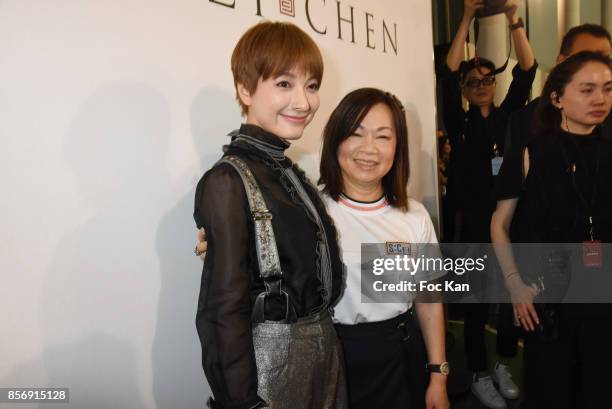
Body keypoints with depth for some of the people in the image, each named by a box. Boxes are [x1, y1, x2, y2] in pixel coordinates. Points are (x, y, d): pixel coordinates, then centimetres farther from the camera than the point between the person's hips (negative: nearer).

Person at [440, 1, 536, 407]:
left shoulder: (507, 116, 8)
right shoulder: (460, 123, 0)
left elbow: (527, 71, -2)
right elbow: (448, 75, -11)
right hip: (475, 225, -3)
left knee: (513, 298, 11)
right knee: (477, 303, 6)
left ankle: (504, 367, 33)